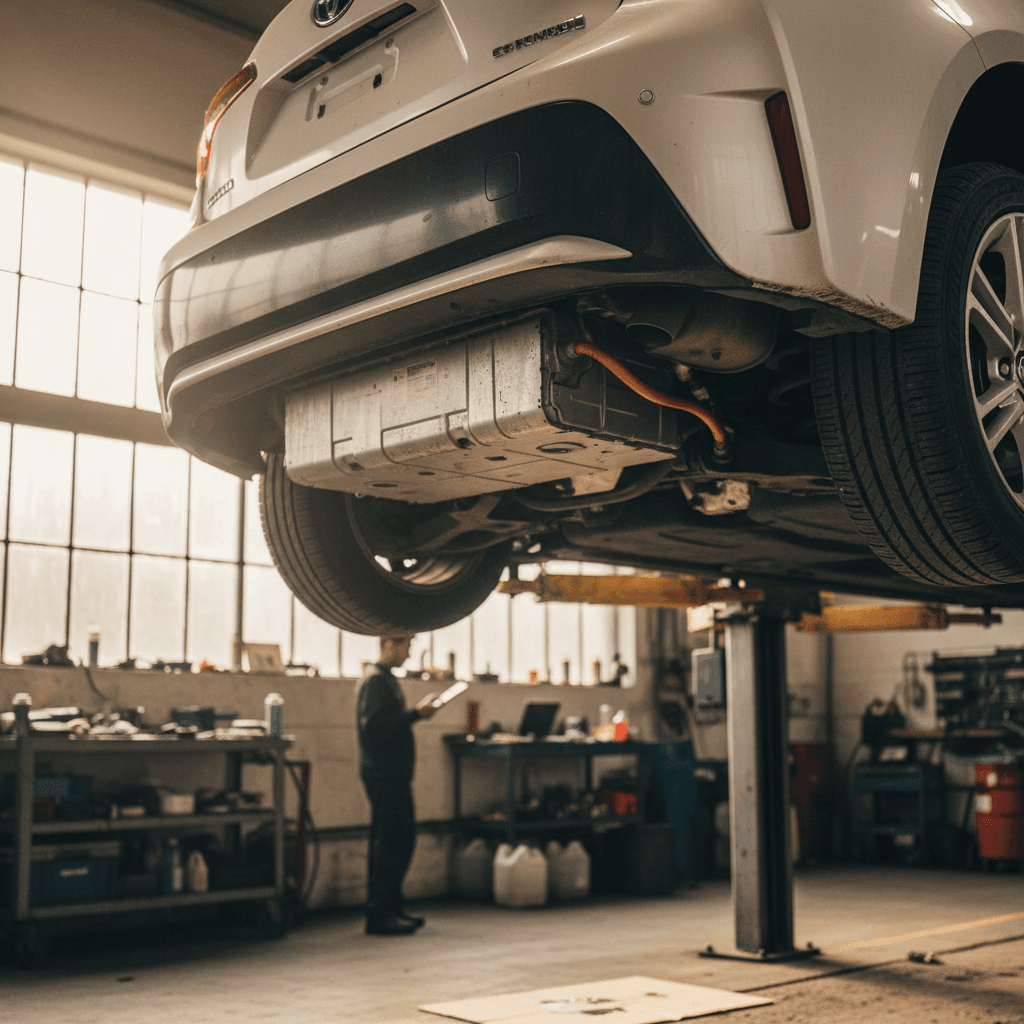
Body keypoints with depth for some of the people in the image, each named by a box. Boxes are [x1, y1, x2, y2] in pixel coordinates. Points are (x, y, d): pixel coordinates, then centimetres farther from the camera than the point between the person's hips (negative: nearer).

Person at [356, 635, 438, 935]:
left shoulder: (386, 679, 20)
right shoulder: (376, 680, -12)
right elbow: (373, 724, -23)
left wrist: (416, 712, 13)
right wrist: (416, 713, -20)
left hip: (391, 773, 10)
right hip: (385, 773, -10)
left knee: (397, 841, 12)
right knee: (393, 843, -10)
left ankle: (389, 910, 17)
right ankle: (380, 914, -7)